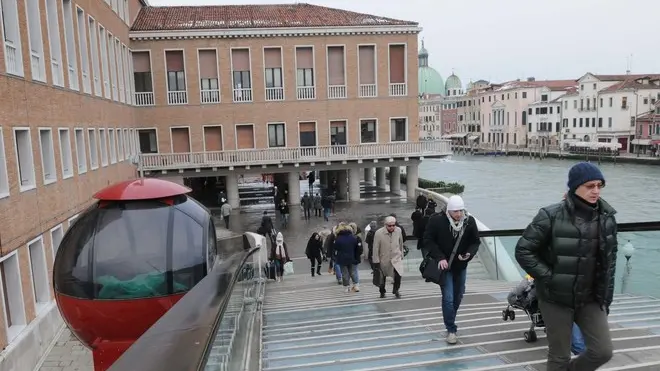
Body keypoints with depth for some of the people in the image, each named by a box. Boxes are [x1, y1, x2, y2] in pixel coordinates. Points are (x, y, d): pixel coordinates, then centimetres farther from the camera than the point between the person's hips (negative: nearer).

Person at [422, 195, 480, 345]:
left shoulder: (470, 221, -9)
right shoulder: (436, 220, -19)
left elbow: (475, 241, 2)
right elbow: (428, 241, -12)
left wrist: (469, 253, -19)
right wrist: (440, 258, -22)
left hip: (461, 266, 4)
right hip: (444, 265, -4)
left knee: (458, 297, 16)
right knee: (448, 298, -9)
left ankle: (450, 322, 38)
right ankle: (451, 330, 5)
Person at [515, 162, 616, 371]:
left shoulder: (606, 218, -1)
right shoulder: (551, 216, -17)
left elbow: (609, 261, 9)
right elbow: (523, 251, -13)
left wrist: (606, 297, 9)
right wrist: (549, 277, -16)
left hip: (590, 299, 4)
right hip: (556, 299, -4)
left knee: (603, 351, 6)